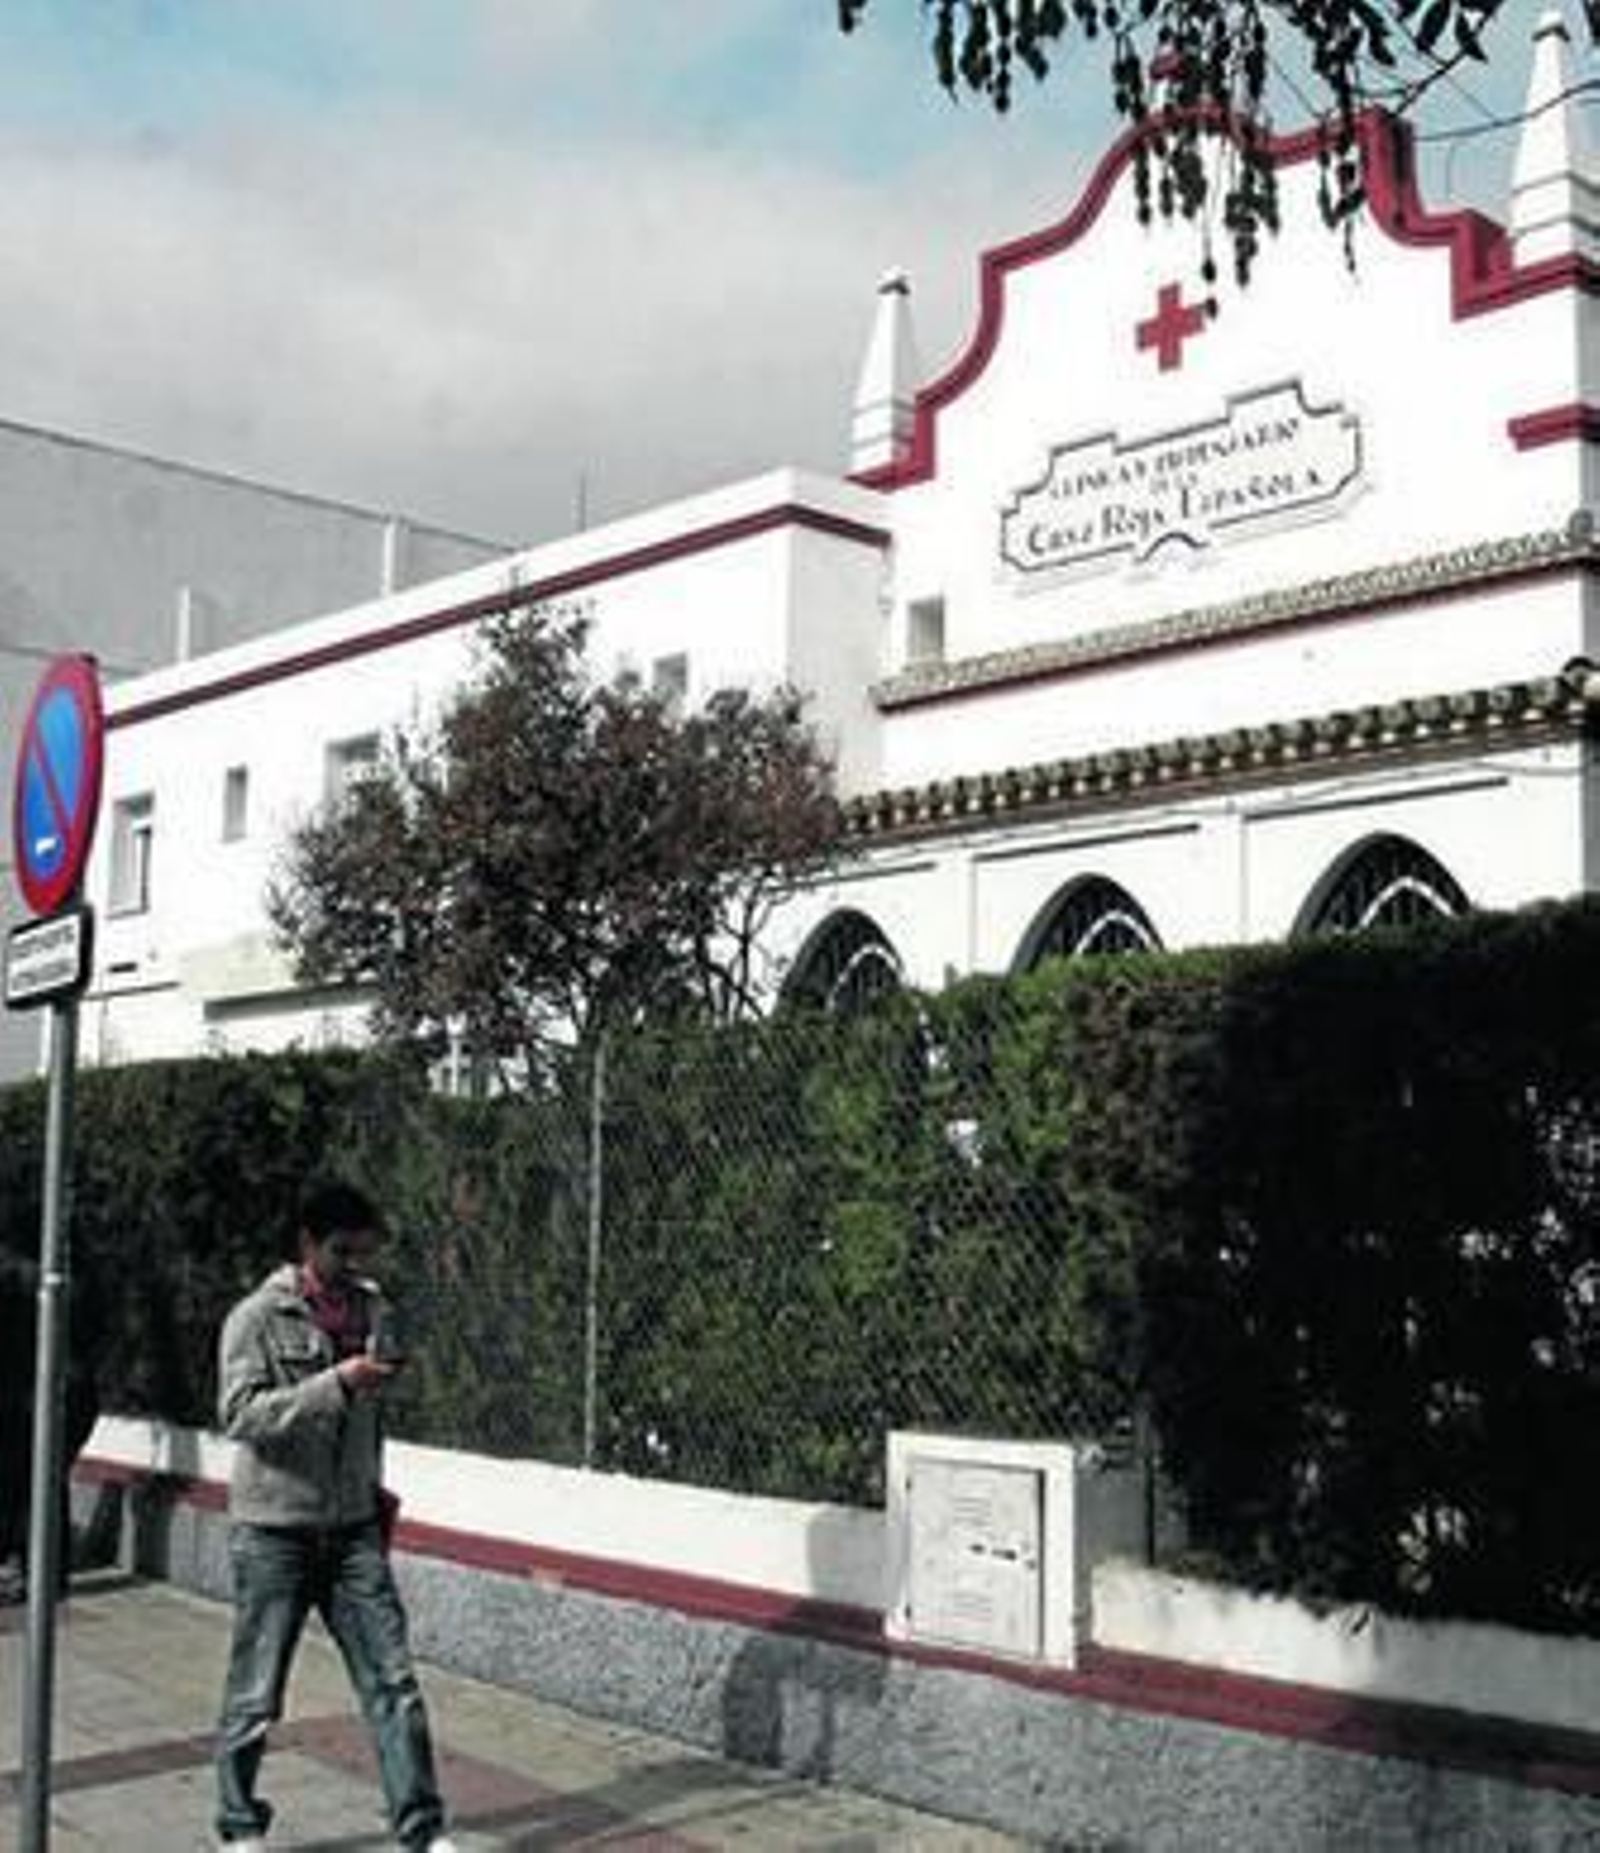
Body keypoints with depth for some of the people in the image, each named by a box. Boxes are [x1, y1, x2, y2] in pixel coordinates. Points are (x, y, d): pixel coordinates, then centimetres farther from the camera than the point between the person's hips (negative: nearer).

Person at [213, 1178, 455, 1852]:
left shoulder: (372, 1311, 7)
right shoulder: (257, 1318, -9)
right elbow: (239, 1414, -20)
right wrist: (336, 1382, -27)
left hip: (354, 1529, 4)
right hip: (274, 1531, -4)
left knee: (392, 1680, 0)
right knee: (256, 1693, 6)